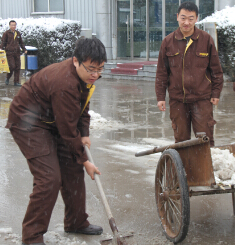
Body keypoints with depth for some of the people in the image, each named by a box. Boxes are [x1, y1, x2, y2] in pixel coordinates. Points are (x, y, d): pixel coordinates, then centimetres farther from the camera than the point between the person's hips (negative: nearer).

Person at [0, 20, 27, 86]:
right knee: (12, 66, -11)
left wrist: (24, 49, 16)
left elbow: (21, 42, 22)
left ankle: (16, 82, 9)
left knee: (17, 67, 2)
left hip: (17, 53, 5)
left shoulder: (18, 33, 14)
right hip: (9, 53, -5)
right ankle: (7, 78, 15)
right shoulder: (6, 33, 0)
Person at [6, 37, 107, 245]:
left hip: (53, 121, 9)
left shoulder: (86, 75, -6)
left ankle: (76, 222, 27)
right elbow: (68, 130, -27)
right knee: (49, 178, -17)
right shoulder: (65, 84, -35)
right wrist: (84, 160, -17)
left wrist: (85, 134, -2)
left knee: (73, 170, 9)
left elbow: (82, 105, 11)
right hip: (28, 124, -9)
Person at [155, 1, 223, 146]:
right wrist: (160, 97, 5)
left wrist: (216, 93, 4)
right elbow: (161, 72, 8)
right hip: (177, 99, 2)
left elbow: (216, 69, 7)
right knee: (181, 138, 8)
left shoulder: (206, 40, 1)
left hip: (202, 98, -1)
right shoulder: (168, 42, 4)